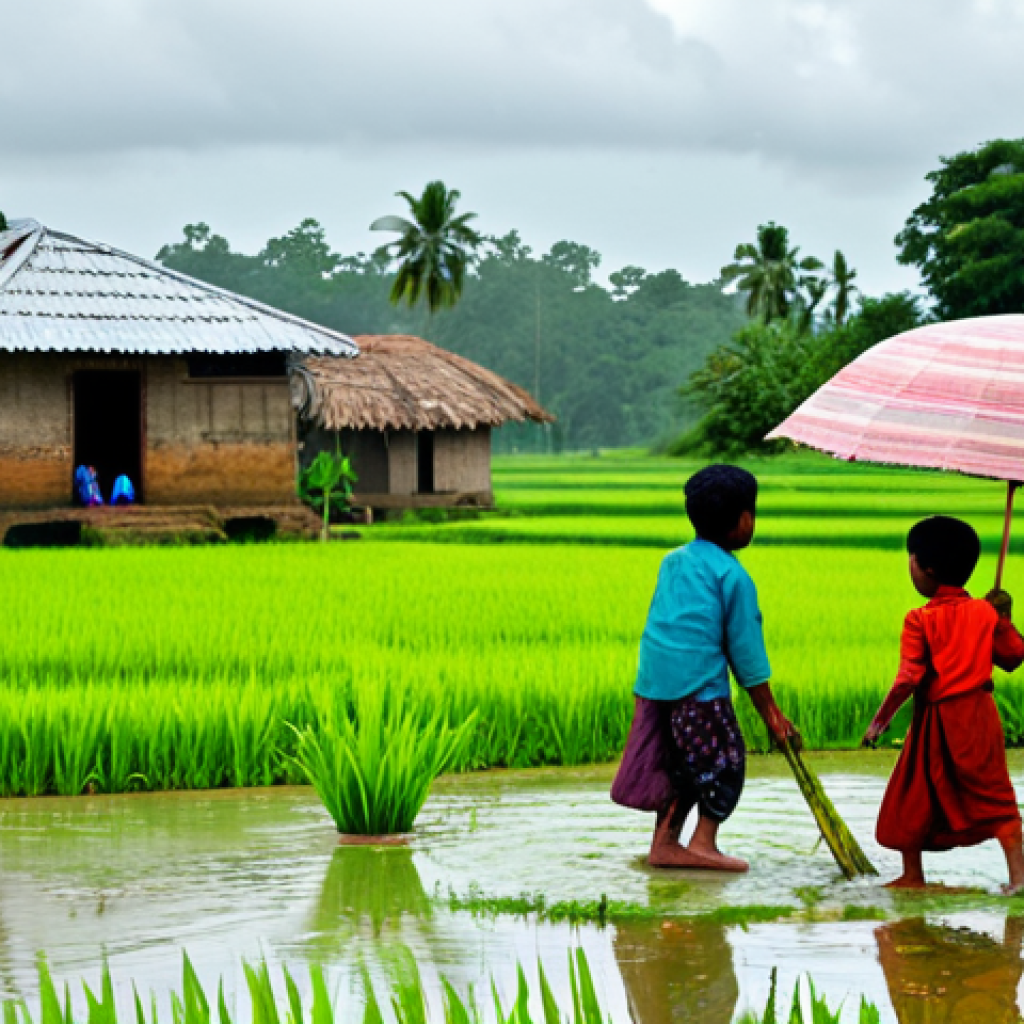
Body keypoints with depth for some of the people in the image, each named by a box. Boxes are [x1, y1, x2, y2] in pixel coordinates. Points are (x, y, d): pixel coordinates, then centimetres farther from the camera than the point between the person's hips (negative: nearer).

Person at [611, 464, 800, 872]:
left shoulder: (673, 561, 16)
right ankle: (703, 843, -1)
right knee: (726, 761, 3)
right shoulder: (733, 576, -6)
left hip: (654, 680, 7)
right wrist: (771, 713, 3)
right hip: (700, 684, -7)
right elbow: (746, 648, -4)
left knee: (678, 763, 16)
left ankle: (665, 843, 16)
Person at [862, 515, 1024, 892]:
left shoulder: (920, 620, -11)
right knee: (994, 794, 6)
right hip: (979, 713, 4)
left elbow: (908, 679, -16)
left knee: (912, 797, 12)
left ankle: (913, 874, 16)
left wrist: (879, 722, -10)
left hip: (936, 718, -3)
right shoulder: (986, 613, 2)